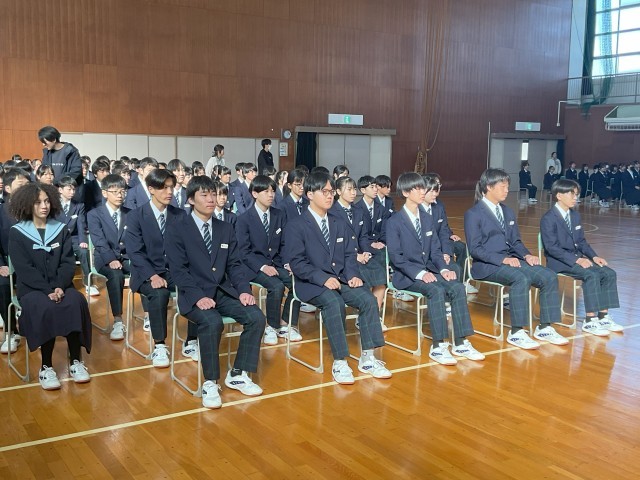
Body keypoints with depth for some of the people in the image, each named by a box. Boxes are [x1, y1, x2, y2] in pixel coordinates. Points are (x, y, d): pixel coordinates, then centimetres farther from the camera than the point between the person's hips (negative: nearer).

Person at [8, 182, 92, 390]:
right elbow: (24, 269, -8)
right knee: (45, 308, -34)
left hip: (60, 286, 3)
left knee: (76, 302, -30)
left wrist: (59, 287, -16)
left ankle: (75, 361, -20)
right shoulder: (17, 233, 1)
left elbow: (68, 263, 2)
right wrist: (47, 290, -20)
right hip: (31, 288, -2)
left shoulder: (61, 230, 10)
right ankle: (46, 367, -22)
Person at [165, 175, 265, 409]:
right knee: (212, 323, -34)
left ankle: (237, 374, -3)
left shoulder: (226, 229, 14)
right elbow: (178, 271, -9)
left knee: (256, 317, -19)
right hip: (195, 295, -5)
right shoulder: (177, 232, 0)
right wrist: (198, 296, -24)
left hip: (224, 291, 5)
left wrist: (244, 290, -8)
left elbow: (234, 265, 11)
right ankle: (210, 383, -17)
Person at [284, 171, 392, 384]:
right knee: (334, 303, -35)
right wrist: (323, 279, -22)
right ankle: (339, 363, -27)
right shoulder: (295, 225, -2)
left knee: (369, 299, -20)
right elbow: (296, 262, -11)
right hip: (311, 284, -5)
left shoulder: (339, 224, 18)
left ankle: (367, 358, -11)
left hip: (341, 280, 6)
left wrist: (353, 275, -7)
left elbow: (349, 254, 15)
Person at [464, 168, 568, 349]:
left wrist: (527, 255, -4)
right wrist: (502, 259, -22)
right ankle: (516, 333, -25)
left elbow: (516, 241, 18)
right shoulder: (473, 214, -5)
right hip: (486, 265, -7)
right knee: (521, 279, -34)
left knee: (549, 277, -13)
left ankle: (544, 328, -4)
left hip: (510, 259, 7)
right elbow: (474, 249, -13)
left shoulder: (508, 212, 18)